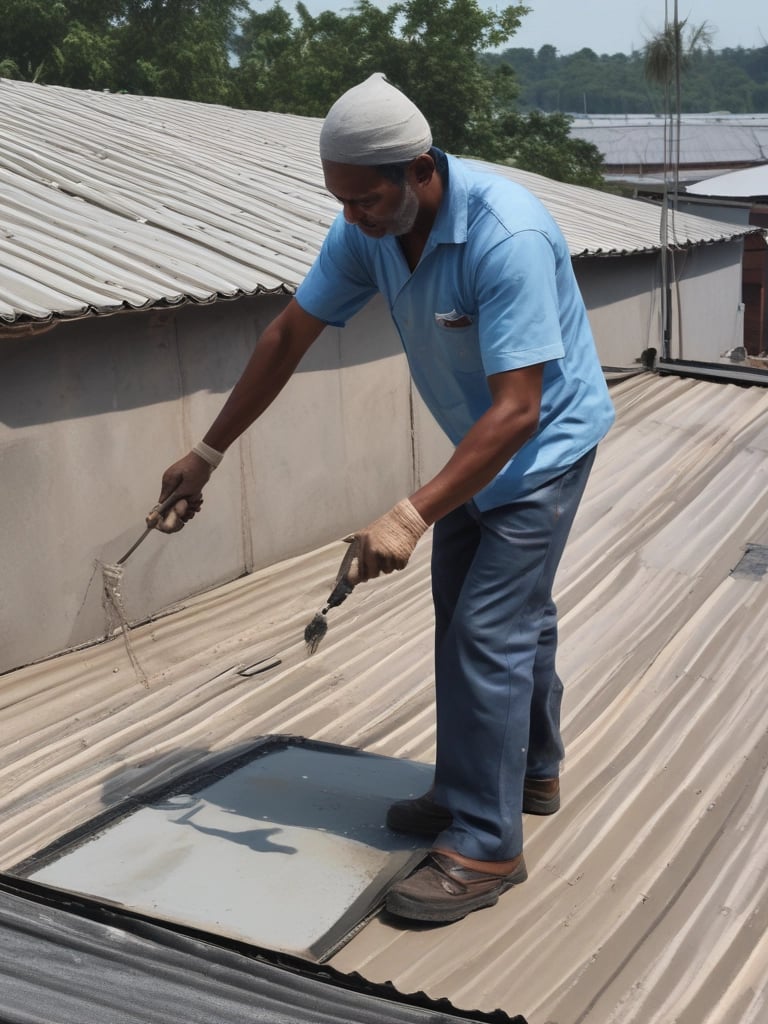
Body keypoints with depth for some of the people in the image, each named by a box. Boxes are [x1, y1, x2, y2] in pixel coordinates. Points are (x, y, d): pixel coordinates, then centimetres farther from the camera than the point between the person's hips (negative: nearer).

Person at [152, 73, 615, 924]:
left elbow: (517, 411, -36)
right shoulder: (368, 228, -12)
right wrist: (207, 454, -2)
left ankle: (484, 846, 0)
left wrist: (411, 517, -40)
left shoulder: (507, 237, -35)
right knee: (511, 613, 17)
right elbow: (290, 335, -4)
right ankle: (529, 773, 36)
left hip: (544, 439, -8)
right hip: (478, 438, 8)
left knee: (487, 630, -11)